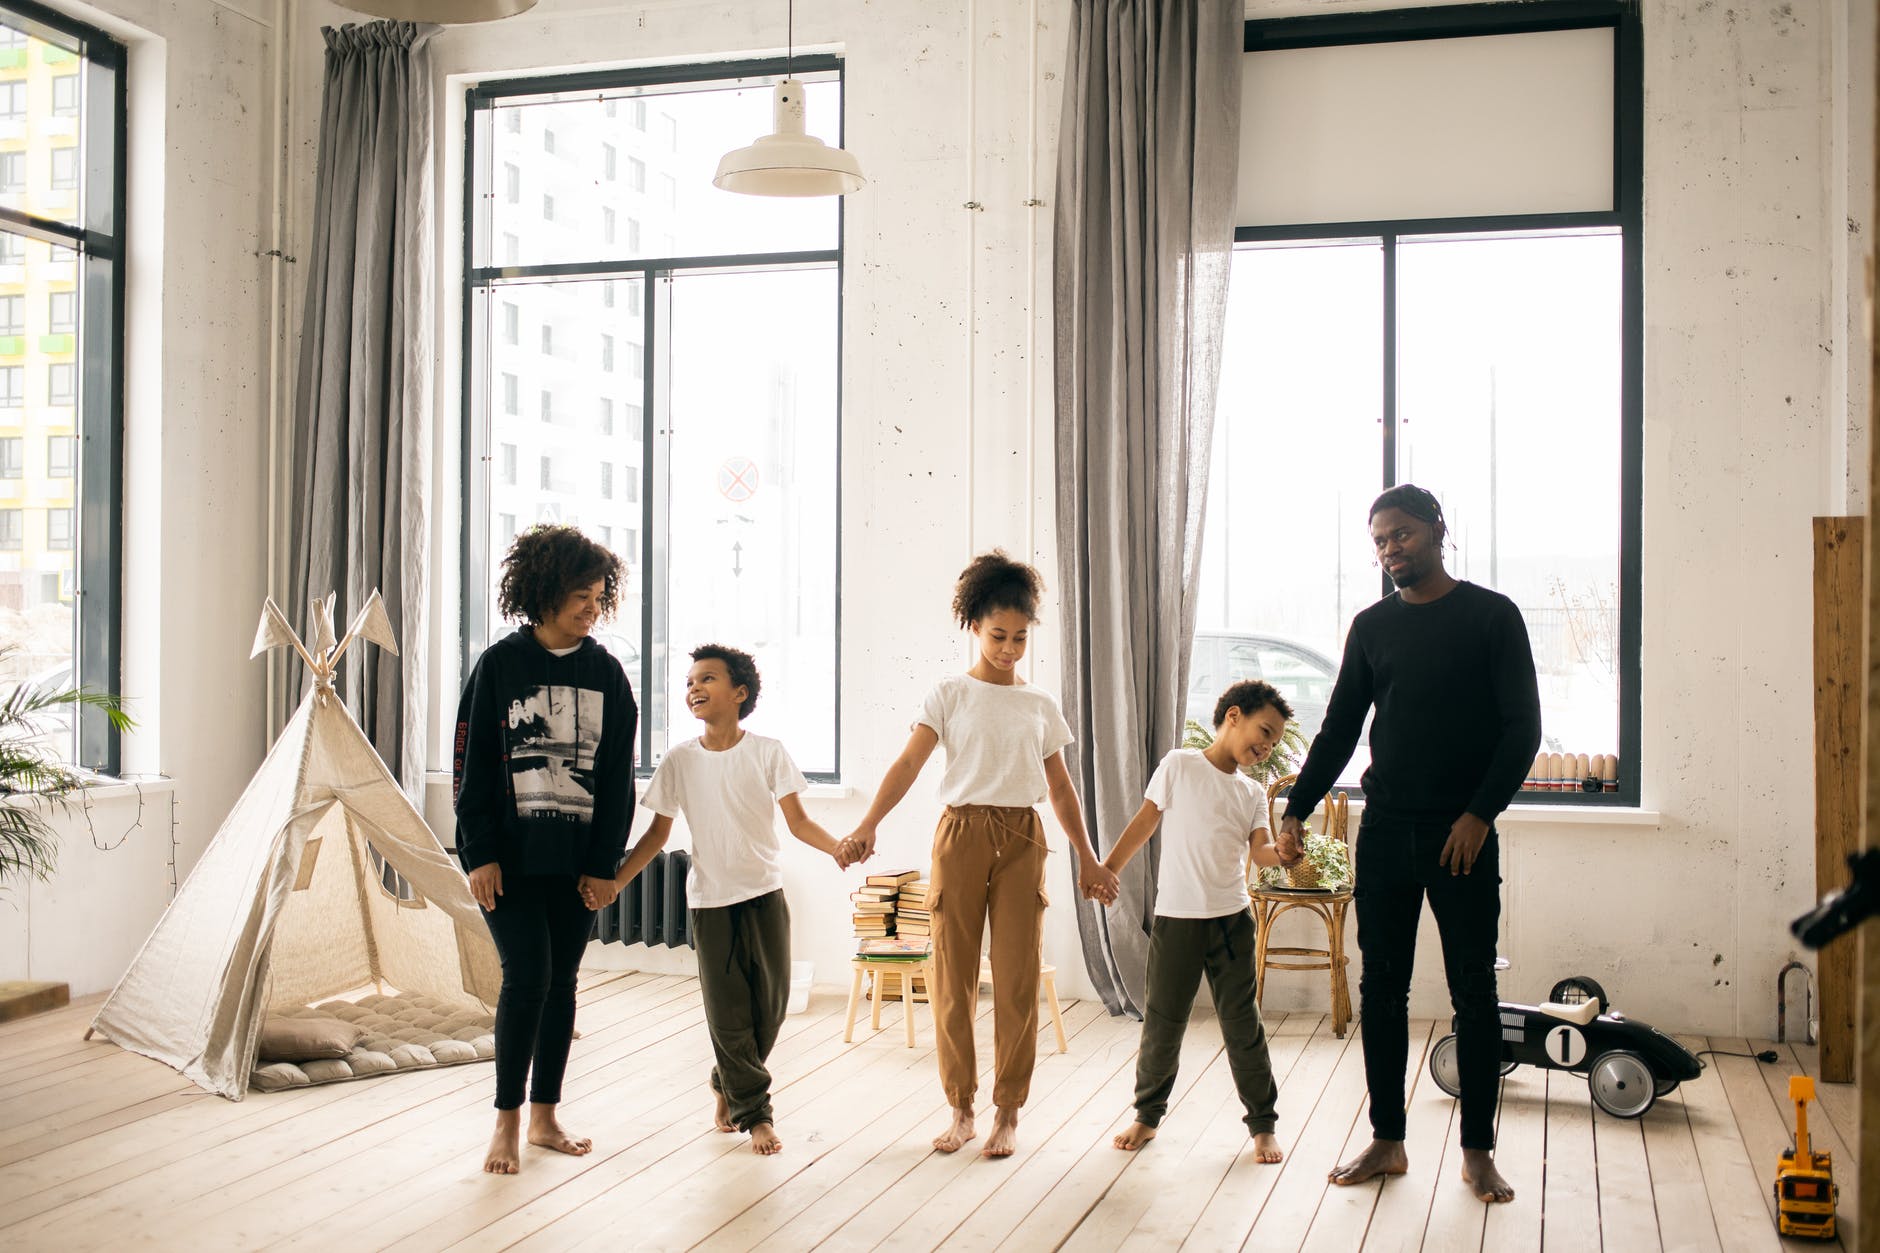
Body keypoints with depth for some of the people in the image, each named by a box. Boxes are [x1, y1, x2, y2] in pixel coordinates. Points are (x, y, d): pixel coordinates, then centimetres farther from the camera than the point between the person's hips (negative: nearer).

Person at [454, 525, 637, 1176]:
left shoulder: (606, 673, 6)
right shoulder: (500, 664, -2)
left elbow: (617, 775, 6)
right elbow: (470, 764, -3)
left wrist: (604, 864, 1)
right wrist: (480, 853, -9)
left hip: (576, 859, 3)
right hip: (510, 855, -3)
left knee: (561, 982, 8)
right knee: (526, 976, -8)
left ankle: (544, 1117, 20)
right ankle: (507, 1121, 7)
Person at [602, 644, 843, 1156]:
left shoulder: (768, 752, -3)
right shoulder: (680, 760, 0)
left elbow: (798, 822, -3)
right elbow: (658, 832, 6)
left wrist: (838, 847, -21)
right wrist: (614, 881, -4)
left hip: (764, 894, 0)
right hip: (710, 901, 0)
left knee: (770, 1004, 3)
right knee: (728, 1011, 0)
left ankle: (727, 1087, 28)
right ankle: (754, 1113, 15)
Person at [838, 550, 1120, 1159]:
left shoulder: (1042, 705, 10)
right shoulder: (949, 694, 1)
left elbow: (1061, 788, 17)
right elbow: (907, 765, -9)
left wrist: (1087, 859, 16)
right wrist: (867, 827, -23)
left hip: (1022, 839, 2)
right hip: (962, 834, -2)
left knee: (1017, 980, 1)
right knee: (953, 976, 3)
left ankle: (1007, 1114, 12)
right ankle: (961, 1109, 16)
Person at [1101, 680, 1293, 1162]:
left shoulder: (1254, 794, 10)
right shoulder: (1180, 765, -1)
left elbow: (1260, 850, -3)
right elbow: (1145, 821, 2)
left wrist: (1282, 851, -25)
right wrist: (1108, 869, 0)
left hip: (1231, 920, 3)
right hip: (1176, 917, -2)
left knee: (1243, 1024, 5)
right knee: (1162, 1024, 6)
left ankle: (1263, 1124, 16)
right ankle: (1148, 1115, 23)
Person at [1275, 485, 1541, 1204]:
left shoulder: (1491, 616, 0)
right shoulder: (1372, 626, 10)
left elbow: (1522, 726, -4)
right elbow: (1339, 729, 12)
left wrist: (1480, 812, -14)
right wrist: (1296, 811, 3)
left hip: (1462, 834, -3)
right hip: (1384, 829, 4)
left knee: (1473, 992, 2)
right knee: (1381, 989, 6)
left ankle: (1478, 1151, 12)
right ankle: (1386, 1142, 16)